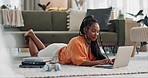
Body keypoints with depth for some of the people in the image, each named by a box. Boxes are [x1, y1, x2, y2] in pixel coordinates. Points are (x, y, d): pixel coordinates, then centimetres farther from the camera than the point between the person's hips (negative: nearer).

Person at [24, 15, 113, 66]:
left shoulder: (93, 43, -23)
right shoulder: (76, 42, -45)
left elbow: (97, 57, -21)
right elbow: (80, 62, -50)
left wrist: (107, 60, -42)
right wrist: (100, 62, -57)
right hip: (55, 52, -6)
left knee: (43, 50, 34)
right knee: (35, 55, 23)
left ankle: (32, 35, 52)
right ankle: (31, 35, 44)